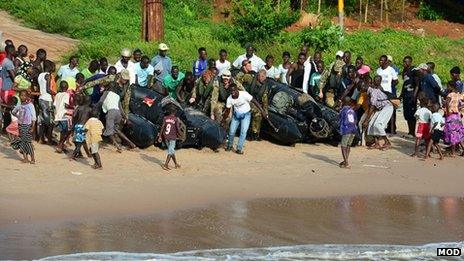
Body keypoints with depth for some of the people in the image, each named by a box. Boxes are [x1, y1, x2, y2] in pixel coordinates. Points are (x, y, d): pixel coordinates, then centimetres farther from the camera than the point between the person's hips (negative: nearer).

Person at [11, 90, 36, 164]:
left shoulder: (30, 105, -9)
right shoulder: (19, 106, 6)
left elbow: (33, 117, -10)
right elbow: (13, 112, 27)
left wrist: (32, 127, -16)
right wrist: (18, 117, 9)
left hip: (28, 125, -5)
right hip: (21, 125, 5)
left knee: (28, 142, -8)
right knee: (22, 142, 3)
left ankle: (33, 158, -1)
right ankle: (25, 157, 10)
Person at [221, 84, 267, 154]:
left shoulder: (244, 94, -26)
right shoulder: (229, 99, -15)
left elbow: (254, 101, -22)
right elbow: (227, 111, 0)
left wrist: (262, 111, -25)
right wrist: (223, 120, 6)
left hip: (246, 114, -3)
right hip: (236, 115, 3)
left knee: (243, 131, -13)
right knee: (231, 131, 1)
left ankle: (239, 148, -8)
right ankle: (229, 146, 25)